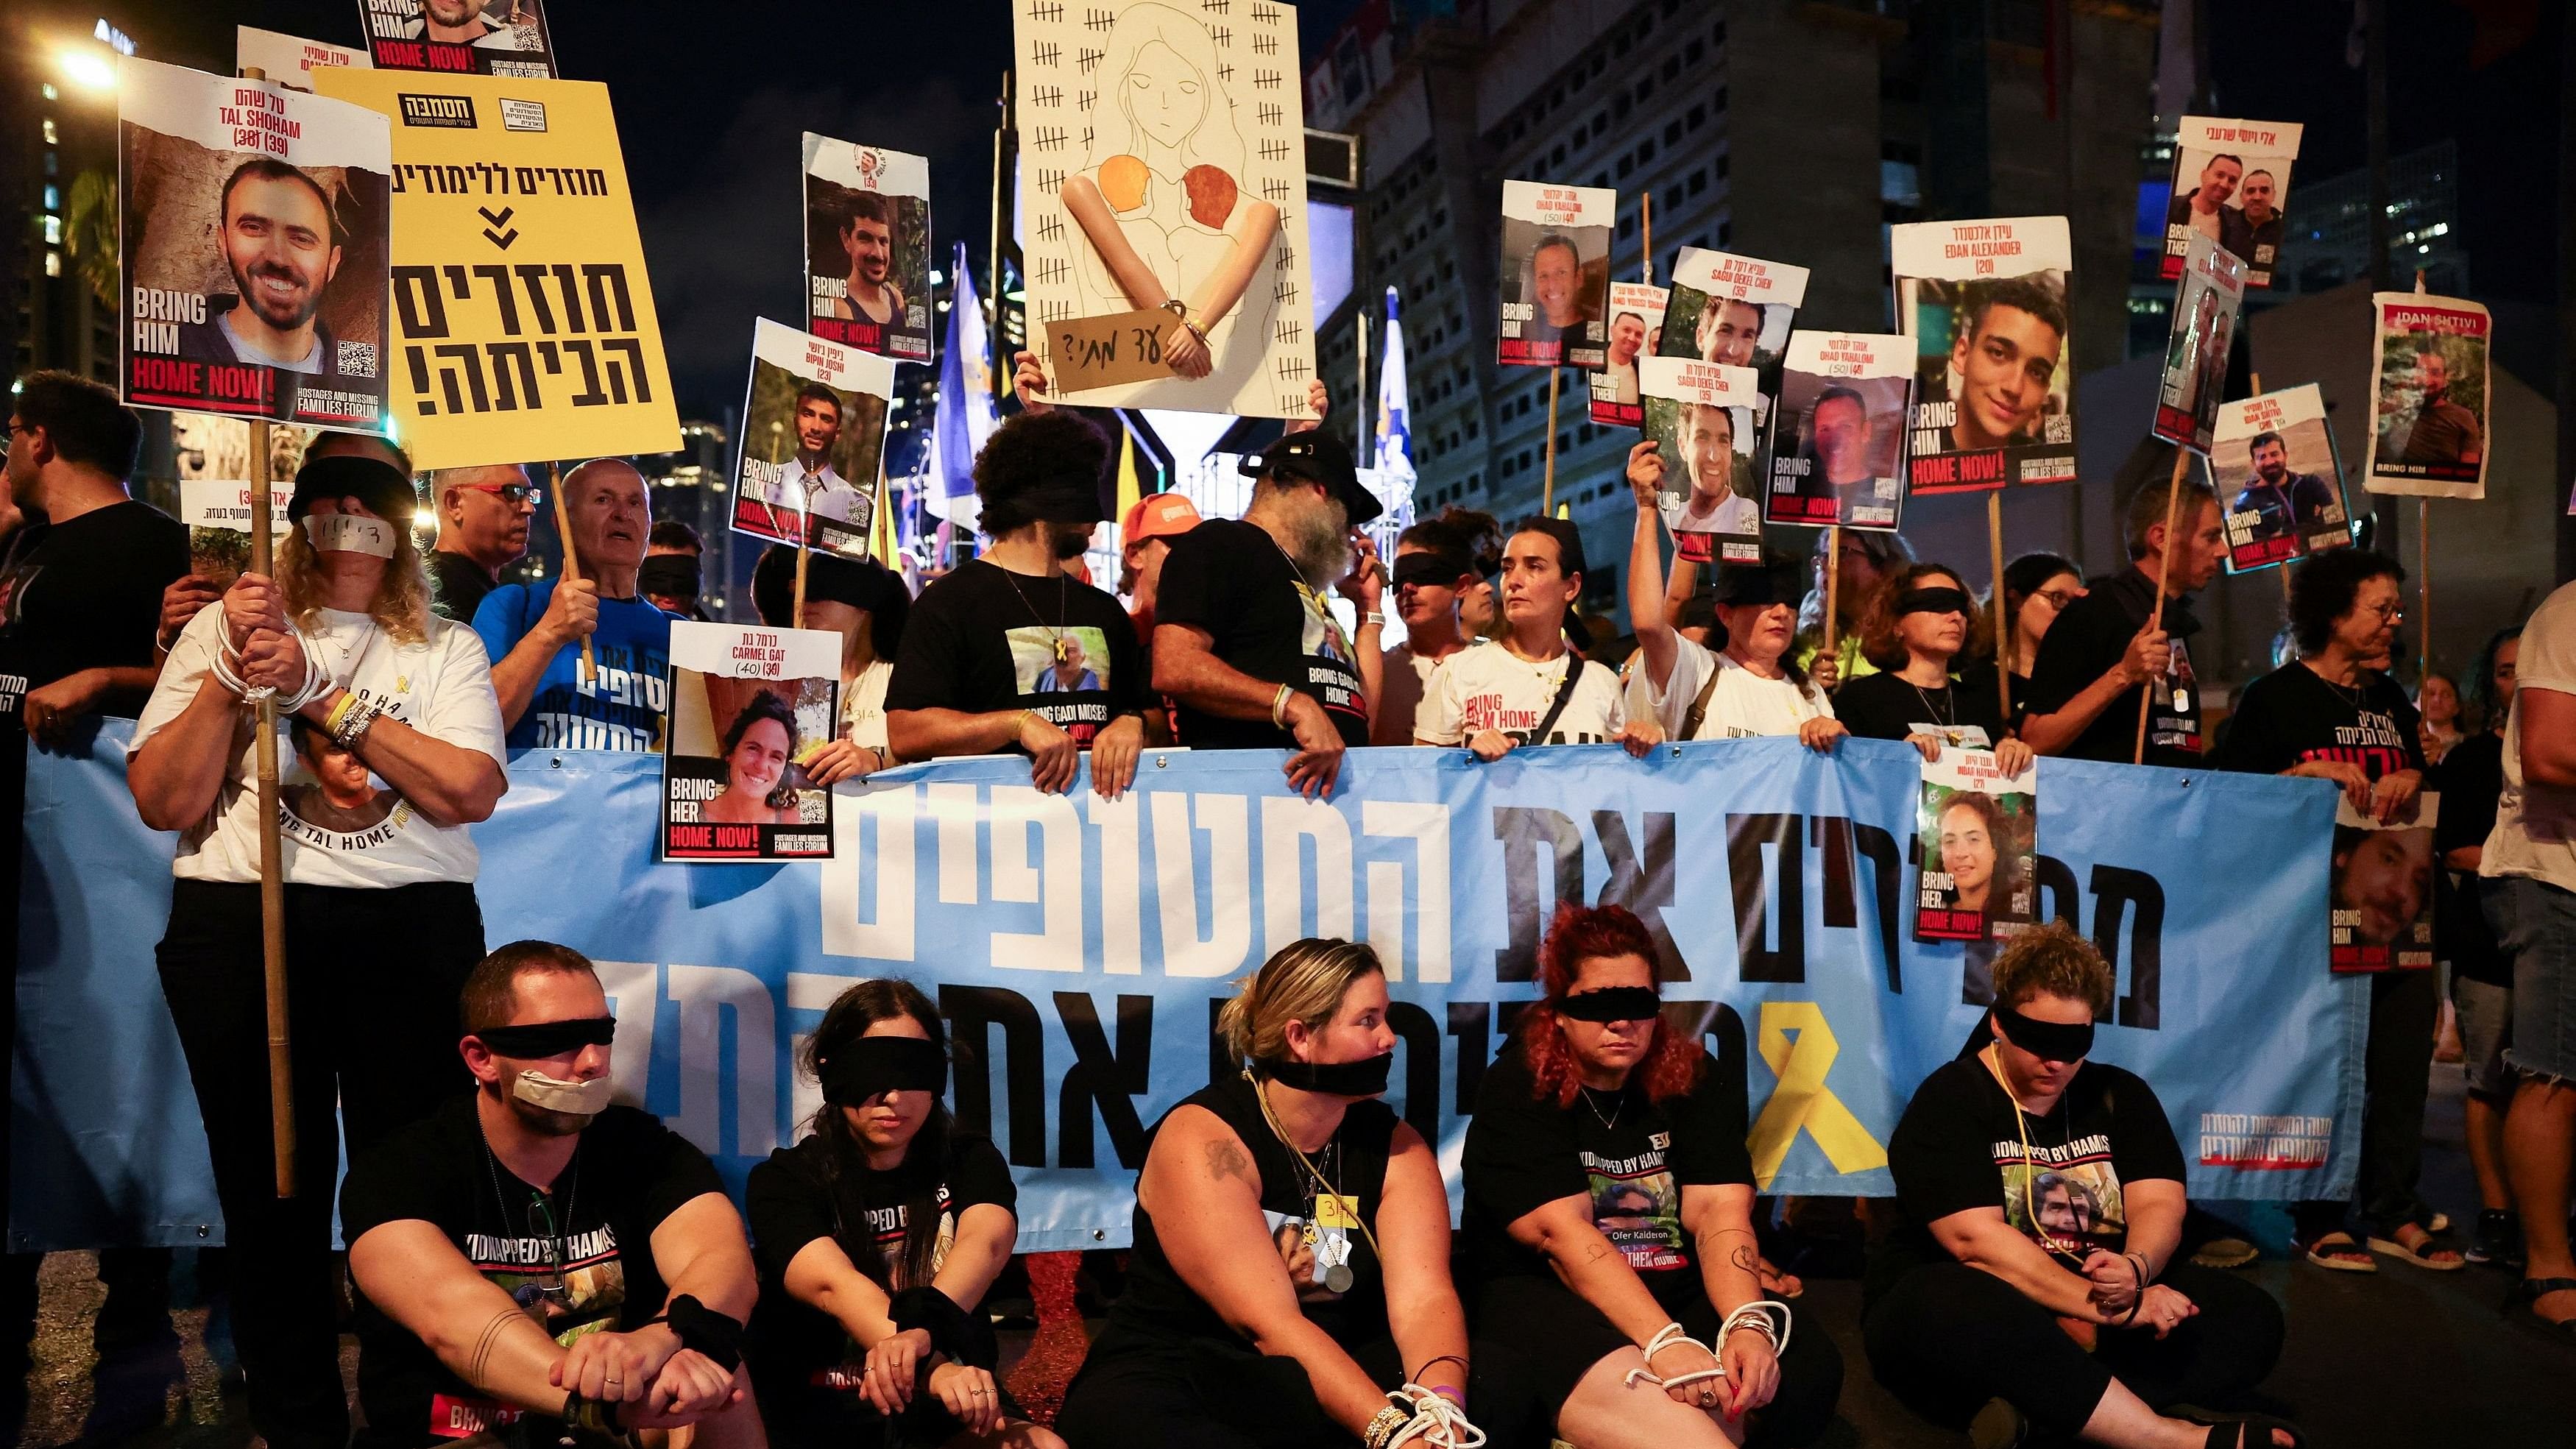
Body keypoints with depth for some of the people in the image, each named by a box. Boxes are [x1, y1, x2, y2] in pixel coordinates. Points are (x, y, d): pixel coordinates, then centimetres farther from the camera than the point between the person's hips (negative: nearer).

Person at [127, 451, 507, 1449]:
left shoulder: (444, 648, 10)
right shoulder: (222, 629, 11)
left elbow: (470, 791, -6)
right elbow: (162, 802, 2)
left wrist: (320, 693, -8)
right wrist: (233, 673, -9)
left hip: (412, 928, 0)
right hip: (240, 927, 1)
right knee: (271, 1187, 6)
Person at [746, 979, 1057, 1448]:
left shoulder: (970, 1160, 4)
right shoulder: (783, 1181, -3)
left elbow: (986, 1242, -19)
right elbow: (833, 1285, -22)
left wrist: (921, 1326, -41)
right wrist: (934, 1369, -40)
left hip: (946, 1406, 1)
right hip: (817, 1410, -1)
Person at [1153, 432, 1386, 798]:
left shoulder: (1305, 590, 26)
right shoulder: (1220, 545, 2)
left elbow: (1360, 714, 21)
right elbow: (1174, 668, -14)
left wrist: (1369, 609, 23)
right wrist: (1294, 705, -20)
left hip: (1335, 787, 8)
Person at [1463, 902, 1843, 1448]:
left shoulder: (1693, 1078, 7)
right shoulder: (1518, 1089, -6)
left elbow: (1720, 1210, -5)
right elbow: (1561, 1232, -18)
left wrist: (1747, 1323, -25)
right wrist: (1665, 1342, -30)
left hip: (1679, 1293, 6)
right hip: (1545, 1297, -6)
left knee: (1809, 1362, -24)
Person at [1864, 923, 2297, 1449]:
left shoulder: (2121, 1097, 9)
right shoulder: (1949, 1103, -10)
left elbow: (2158, 1204, -3)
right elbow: (1976, 1238, -21)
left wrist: (2135, 1269, -27)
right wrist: (2112, 1306, -27)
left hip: (2094, 1311, 6)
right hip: (1967, 1305, -6)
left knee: (2252, 1315, -14)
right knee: (1955, 1308, -41)